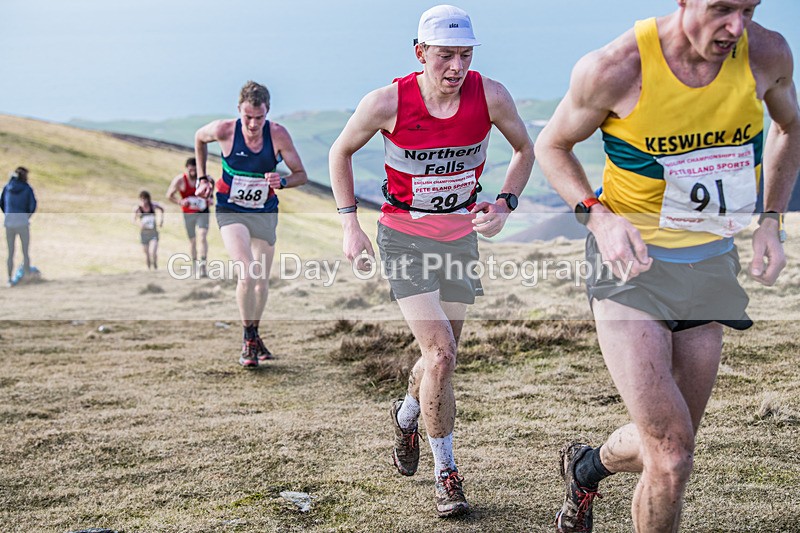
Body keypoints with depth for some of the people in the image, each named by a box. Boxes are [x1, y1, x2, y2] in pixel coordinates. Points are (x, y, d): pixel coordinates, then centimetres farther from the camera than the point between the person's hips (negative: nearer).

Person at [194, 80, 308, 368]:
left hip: (265, 214, 2)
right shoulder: (223, 130, -17)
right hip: (231, 213, -2)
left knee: (262, 280, 11)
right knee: (247, 274, -21)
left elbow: (301, 175, -9)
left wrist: (282, 181, -30)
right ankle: (248, 339, -5)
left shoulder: (278, 134, -16)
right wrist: (202, 178, 6)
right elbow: (199, 137, 7)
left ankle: (255, 335, 33)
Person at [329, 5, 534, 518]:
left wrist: (504, 205, -11)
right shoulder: (387, 102, -20)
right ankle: (446, 472, 3)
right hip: (404, 234, -3)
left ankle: (406, 415, 48)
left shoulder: (490, 96, -15)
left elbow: (525, 149, 4)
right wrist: (351, 225, -7)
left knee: (443, 353, 14)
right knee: (440, 352, -15)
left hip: (461, 232, 3)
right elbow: (342, 151, -2)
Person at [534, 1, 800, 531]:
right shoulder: (614, 68, -18)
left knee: (667, 448, 13)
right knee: (672, 456, -15)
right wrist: (598, 214, -18)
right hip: (631, 261, -4)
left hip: (712, 263, 5)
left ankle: (587, 467, 45)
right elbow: (552, 146, -1)